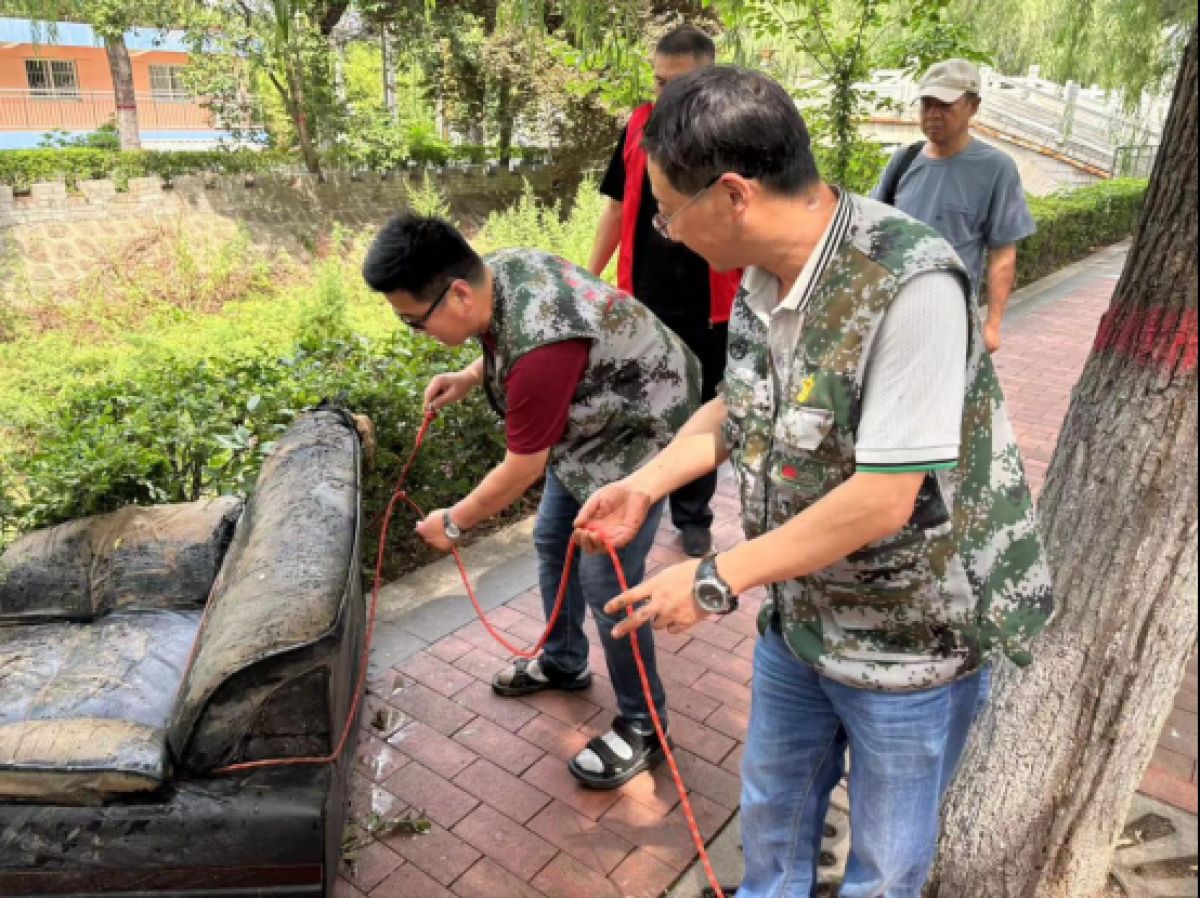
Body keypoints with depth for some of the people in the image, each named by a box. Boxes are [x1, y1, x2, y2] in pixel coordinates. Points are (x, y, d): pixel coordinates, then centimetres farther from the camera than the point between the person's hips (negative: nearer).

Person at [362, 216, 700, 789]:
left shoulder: (539, 349, -38)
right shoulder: (499, 270, -11)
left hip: (639, 434, -10)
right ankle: (562, 663, 40)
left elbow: (522, 470, -26)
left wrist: (452, 523, -10)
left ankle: (642, 727, 14)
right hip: (591, 420, 10)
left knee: (604, 579, -7)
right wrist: (470, 377, -4)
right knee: (551, 541, 18)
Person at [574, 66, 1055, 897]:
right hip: (797, 616, 7)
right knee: (773, 809, 28)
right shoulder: (761, 275, -6)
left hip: (909, 639, -6)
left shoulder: (911, 286, -29)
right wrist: (645, 485, -2)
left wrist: (717, 580, -23)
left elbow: (883, 500, -30)